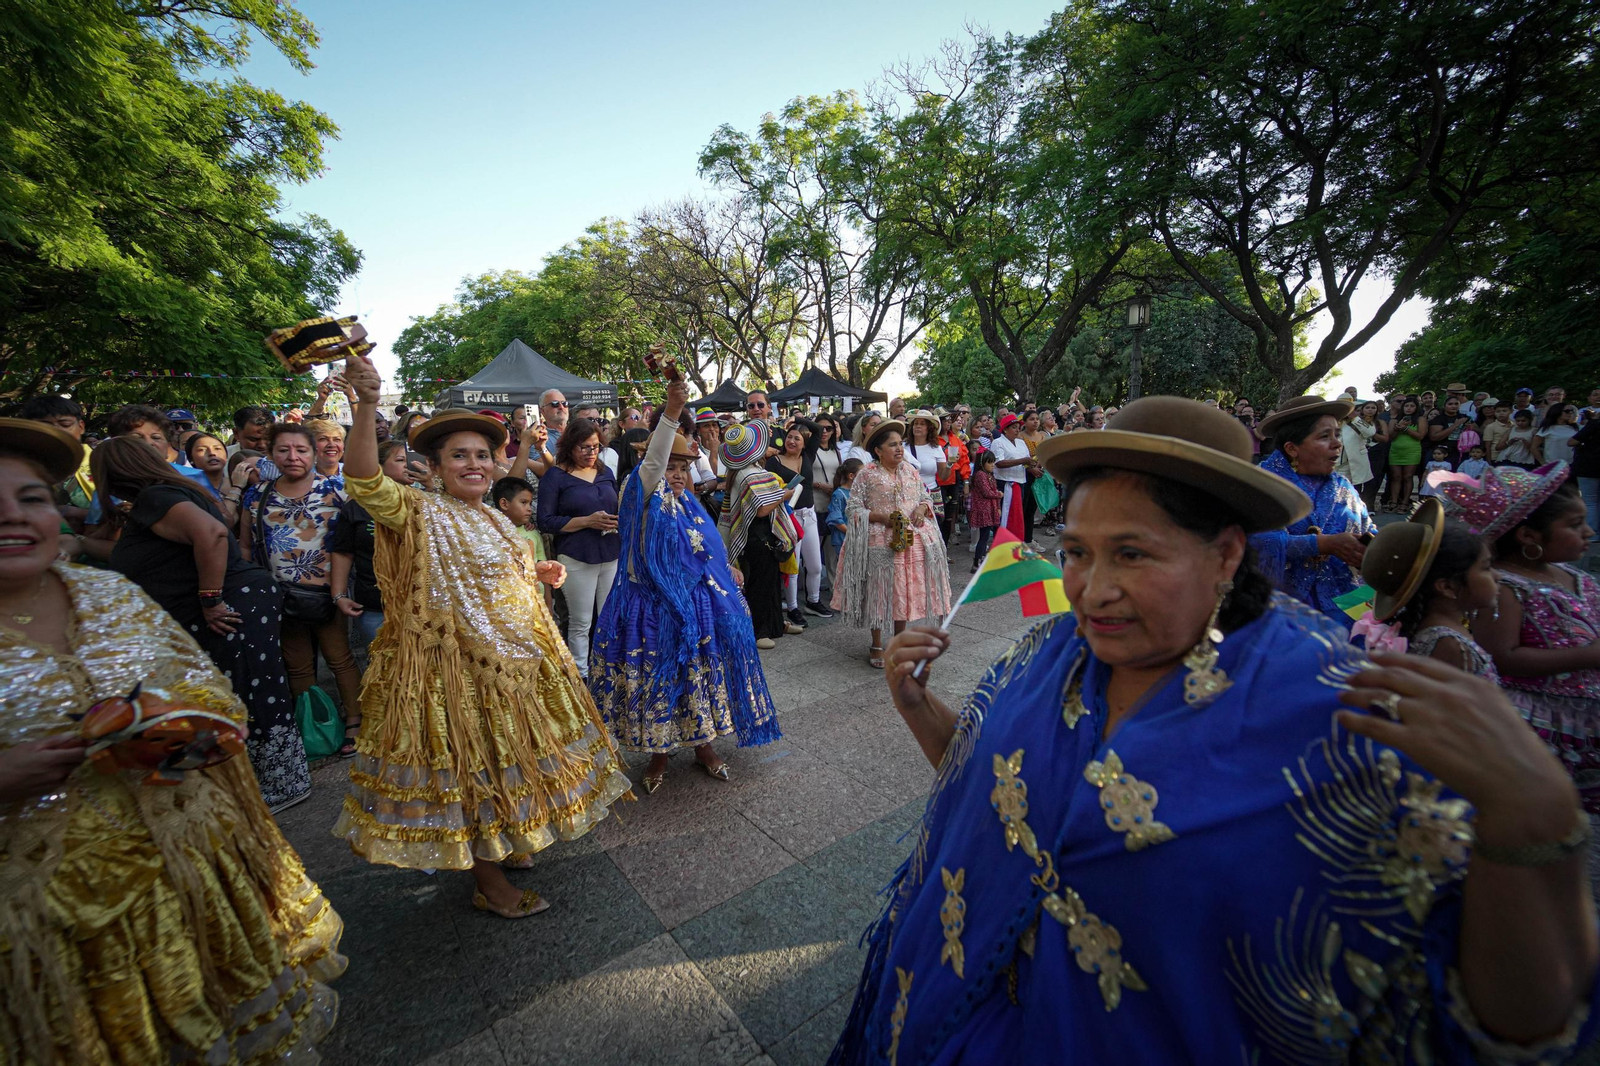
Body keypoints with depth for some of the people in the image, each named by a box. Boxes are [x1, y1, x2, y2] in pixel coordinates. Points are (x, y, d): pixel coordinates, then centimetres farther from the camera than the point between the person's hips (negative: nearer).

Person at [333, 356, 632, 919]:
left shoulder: (495, 519, 11)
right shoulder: (420, 513, -13)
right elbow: (365, 481, -32)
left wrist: (539, 575, 8)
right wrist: (366, 406, -44)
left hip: (516, 662, 8)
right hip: (460, 668, -8)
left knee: (509, 758, 22)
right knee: (473, 765, 6)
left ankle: (505, 842, 46)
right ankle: (487, 883, 25)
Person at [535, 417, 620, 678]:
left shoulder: (605, 472, 13)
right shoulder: (555, 476, -2)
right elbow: (545, 521, -7)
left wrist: (619, 520, -1)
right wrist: (588, 522, -16)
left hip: (611, 555, 5)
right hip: (577, 558, -4)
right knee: (581, 624, 5)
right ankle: (581, 676, 18)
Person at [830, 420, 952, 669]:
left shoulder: (910, 470, 9)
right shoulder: (867, 474, -6)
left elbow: (926, 497, 17)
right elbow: (854, 510, -7)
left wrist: (922, 508, -5)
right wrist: (883, 517, -18)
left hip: (912, 541, 5)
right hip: (880, 542, -4)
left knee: (906, 589, 10)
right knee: (879, 590, 2)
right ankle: (877, 646, 17)